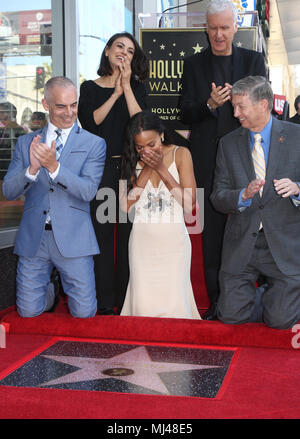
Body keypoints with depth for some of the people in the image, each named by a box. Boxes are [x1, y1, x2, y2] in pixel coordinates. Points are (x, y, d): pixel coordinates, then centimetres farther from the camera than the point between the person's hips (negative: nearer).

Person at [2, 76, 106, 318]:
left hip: (72, 238, -2)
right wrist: (32, 168, -17)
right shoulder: (26, 142, 9)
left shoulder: (94, 144, 0)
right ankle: (48, 293, 35)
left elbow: (88, 191, -11)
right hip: (33, 238, 2)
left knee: (84, 312, -1)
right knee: (28, 312, 2)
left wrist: (53, 166, -24)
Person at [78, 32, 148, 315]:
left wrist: (126, 87, -5)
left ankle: (126, 300, 10)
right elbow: (89, 122, -6)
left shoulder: (136, 88, 13)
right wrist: (115, 93, -5)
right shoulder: (89, 88, 11)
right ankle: (104, 302, 7)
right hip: (99, 168, -1)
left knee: (129, 233, 1)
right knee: (101, 232, -1)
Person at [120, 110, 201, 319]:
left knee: (174, 305, -7)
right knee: (144, 306, -2)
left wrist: (161, 168, -12)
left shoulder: (180, 154, -1)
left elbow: (190, 203, -9)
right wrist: (146, 170, -11)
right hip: (142, 240, 2)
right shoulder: (134, 160, 5)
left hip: (173, 241, -1)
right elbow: (127, 205, -5)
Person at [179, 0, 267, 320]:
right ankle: (216, 300, 12)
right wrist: (210, 105, -15)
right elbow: (185, 113, 4)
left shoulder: (254, 60, 10)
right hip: (208, 158, 0)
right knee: (212, 229, 4)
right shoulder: (194, 64, 10)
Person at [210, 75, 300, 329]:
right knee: (232, 315, -3)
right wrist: (244, 195, -18)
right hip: (241, 246, 3)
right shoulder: (229, 144, 6)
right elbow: (218, 197, 3)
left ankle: (280, 299, 27)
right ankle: (259, 296, 28)